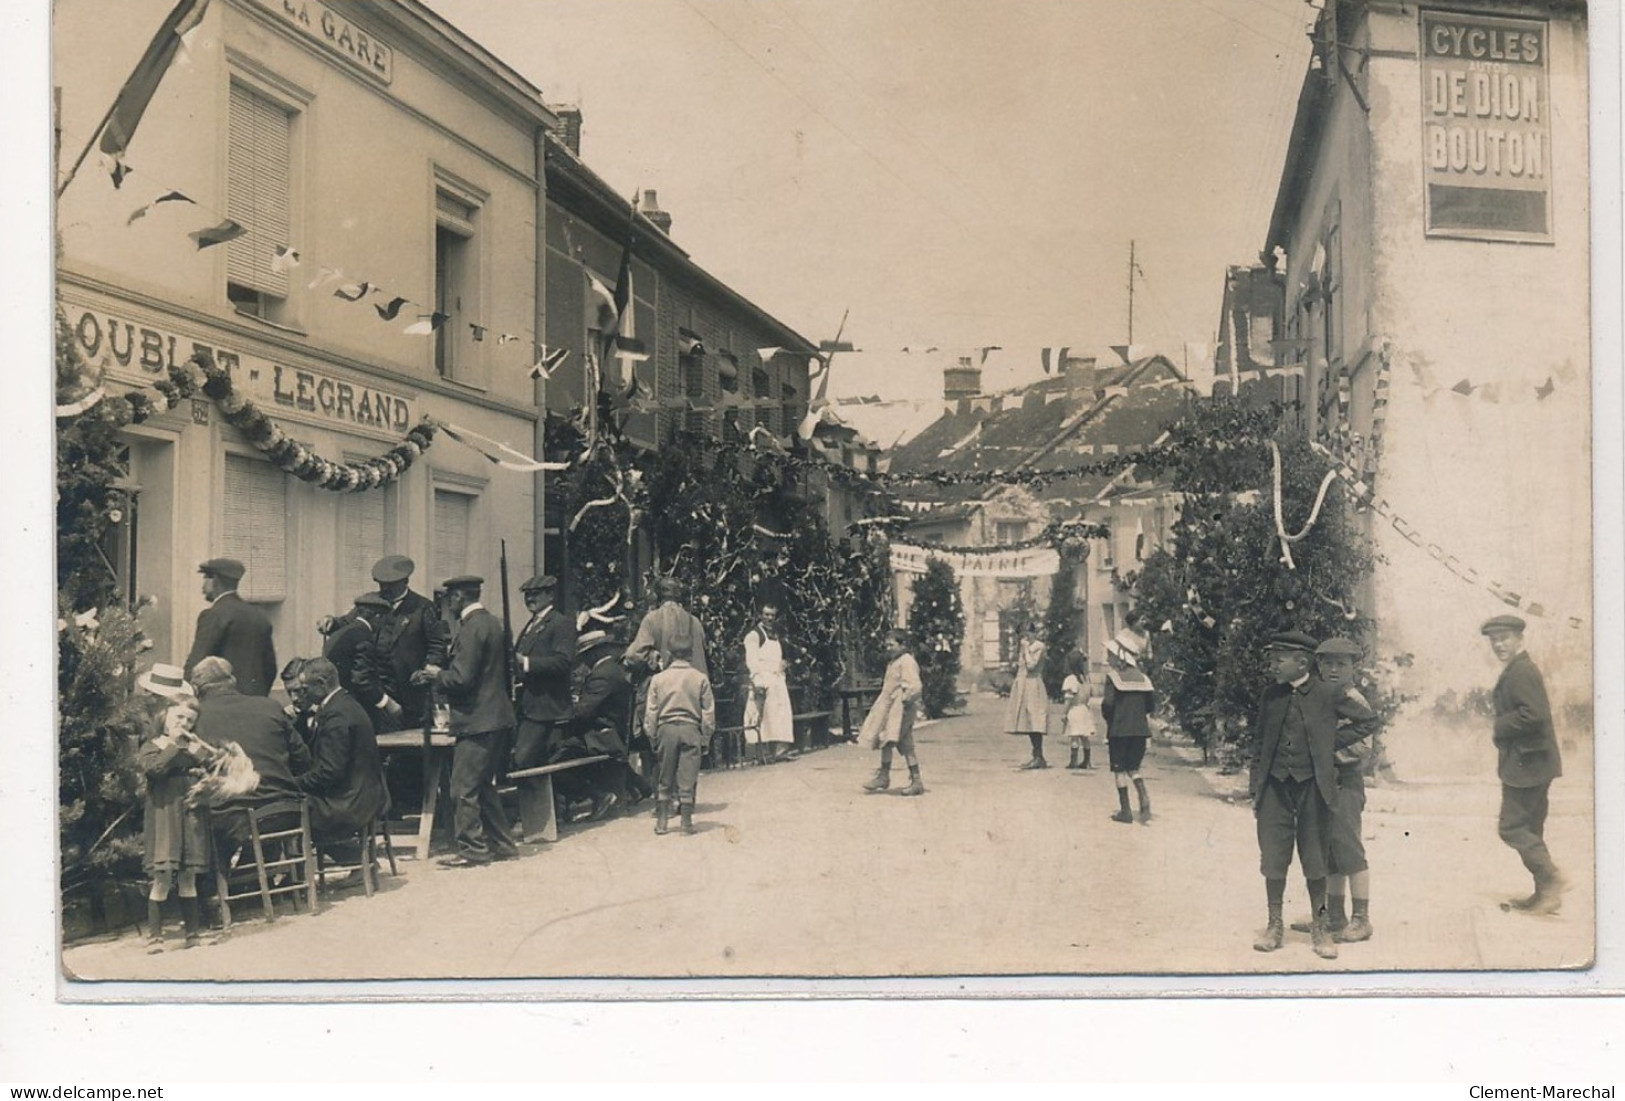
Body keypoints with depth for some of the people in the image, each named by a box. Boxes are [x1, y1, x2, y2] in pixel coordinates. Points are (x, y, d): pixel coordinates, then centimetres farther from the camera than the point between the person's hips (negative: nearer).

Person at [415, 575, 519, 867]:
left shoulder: (471, 629, -17)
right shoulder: (493, 623, 13)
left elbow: (461, 678, -22)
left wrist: (436, 675, -2)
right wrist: (438, 676, 18)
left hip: (477, 721, -10)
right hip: (496, 718, 10)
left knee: (463, 789, -2)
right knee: (484, 786, 17)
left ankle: (473, 850, 2)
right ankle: (502, 843, 22)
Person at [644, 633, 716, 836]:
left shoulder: (658, 679, 0)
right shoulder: (700, 679, -1)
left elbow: (651, 713, 3)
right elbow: (708, 713, 0)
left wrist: (653, 738, 11)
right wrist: (706, 739, 9)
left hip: (666, 729, 1)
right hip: (691, 730, -1)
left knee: (664, 779, 10)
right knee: (688, 777, 4)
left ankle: (661, 821, 11)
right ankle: (686, 821, 5)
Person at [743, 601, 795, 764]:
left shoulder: (775, 636, 21)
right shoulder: (754, 635, -4)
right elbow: (751, 660, -13)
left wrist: (782, 676, 16)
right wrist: (758, 682, -23)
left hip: (778, 681, 8)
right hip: (763, 681, -8)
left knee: (780, 717, 3)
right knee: (763, 717, -10)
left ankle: (779, 750, 5)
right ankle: (762, 754, -10)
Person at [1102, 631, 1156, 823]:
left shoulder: (1114, 677, -9)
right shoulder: (1142, 678, 7)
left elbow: (1108, 703, -17)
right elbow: (1151, 705, 7)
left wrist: (1108, 716, 3)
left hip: (1119, 730, -5)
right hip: (1140, 729, 5)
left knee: (1119, 769, 6)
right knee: (1133, 767, 15)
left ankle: (1125, 810, 6)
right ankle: (1144, 796, -11)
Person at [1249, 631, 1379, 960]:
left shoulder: (1329, 694, -6)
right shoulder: (1271, 695, 4)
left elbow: (1368, 721, 3)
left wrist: (1332, 741, -4)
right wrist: (1256, 787, 8)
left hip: (1312, 786, -3)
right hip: (1275, 785, 3)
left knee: (1315, 861, 6)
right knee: (1273, 859, 5)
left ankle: (1319, 927, 19)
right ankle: (1275, 926, 17)